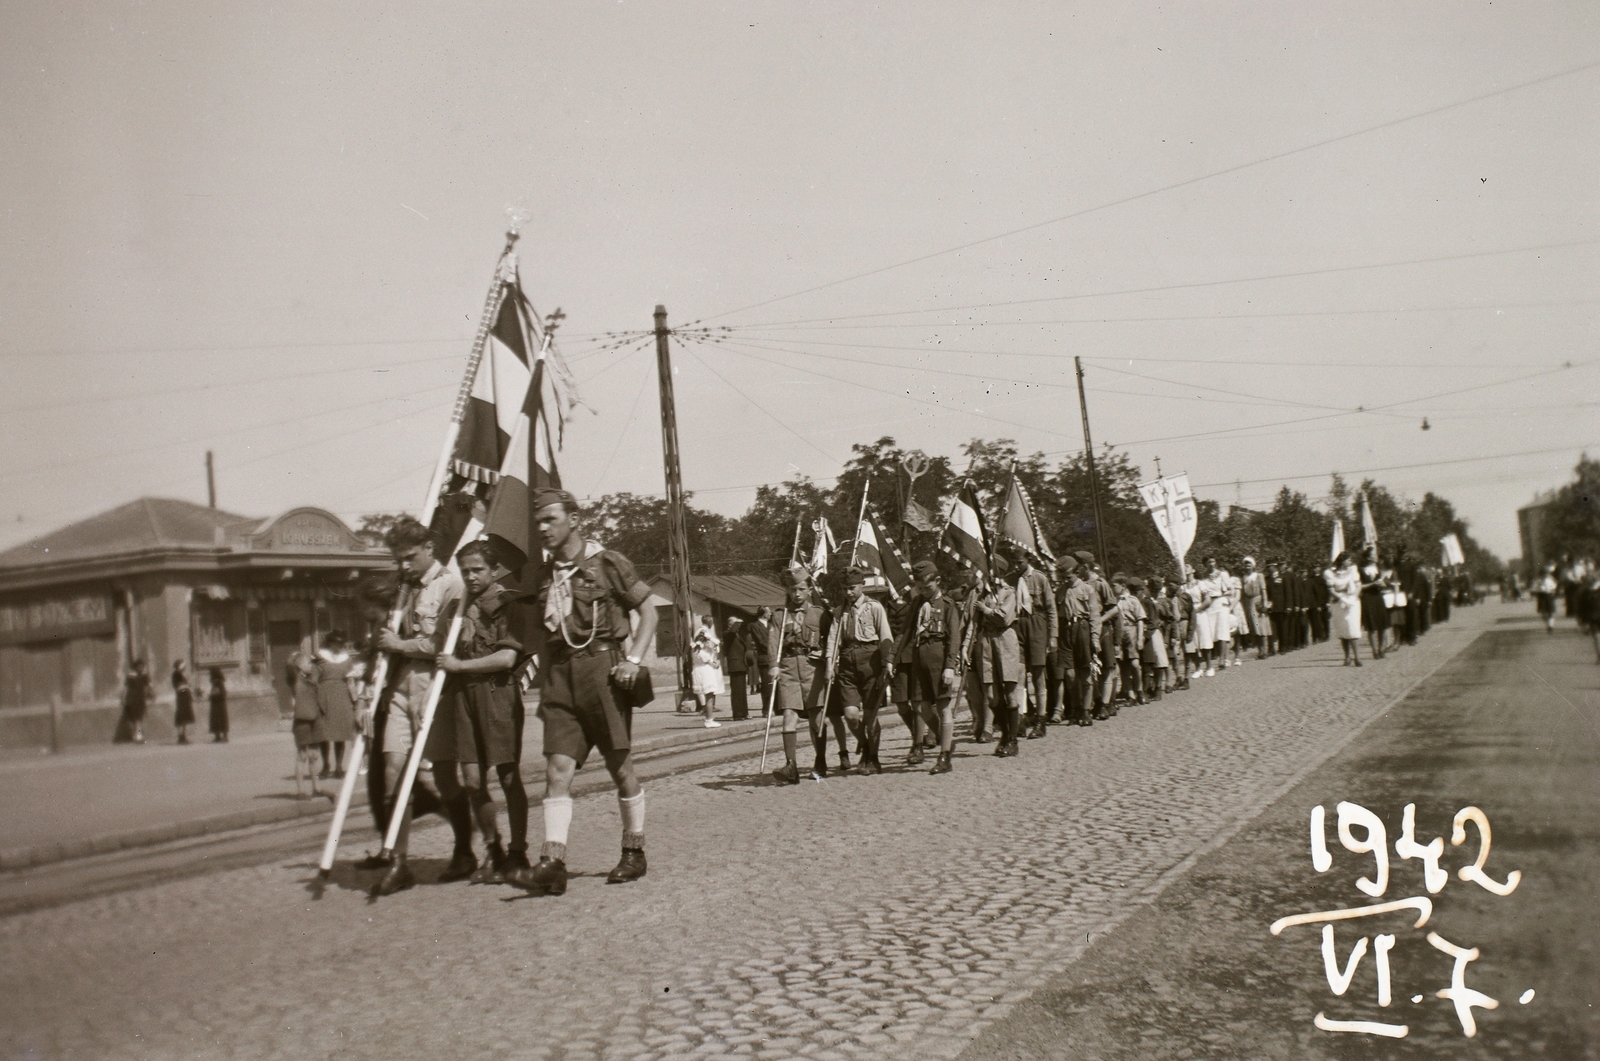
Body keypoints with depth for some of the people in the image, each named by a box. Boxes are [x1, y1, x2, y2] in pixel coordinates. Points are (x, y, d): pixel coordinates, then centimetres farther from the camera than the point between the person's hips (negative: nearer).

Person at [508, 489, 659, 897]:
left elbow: (647, 613, 1)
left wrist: (633, 659, -11)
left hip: (603, 669, -4)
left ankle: (634, 853, 19)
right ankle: (552, 863, -11)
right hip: (560, 676, 4)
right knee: (557, 768, -7)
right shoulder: (544, 575, 12)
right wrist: (544, 680, 13)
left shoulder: (607, 563, -2)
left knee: (620, 767, 4)